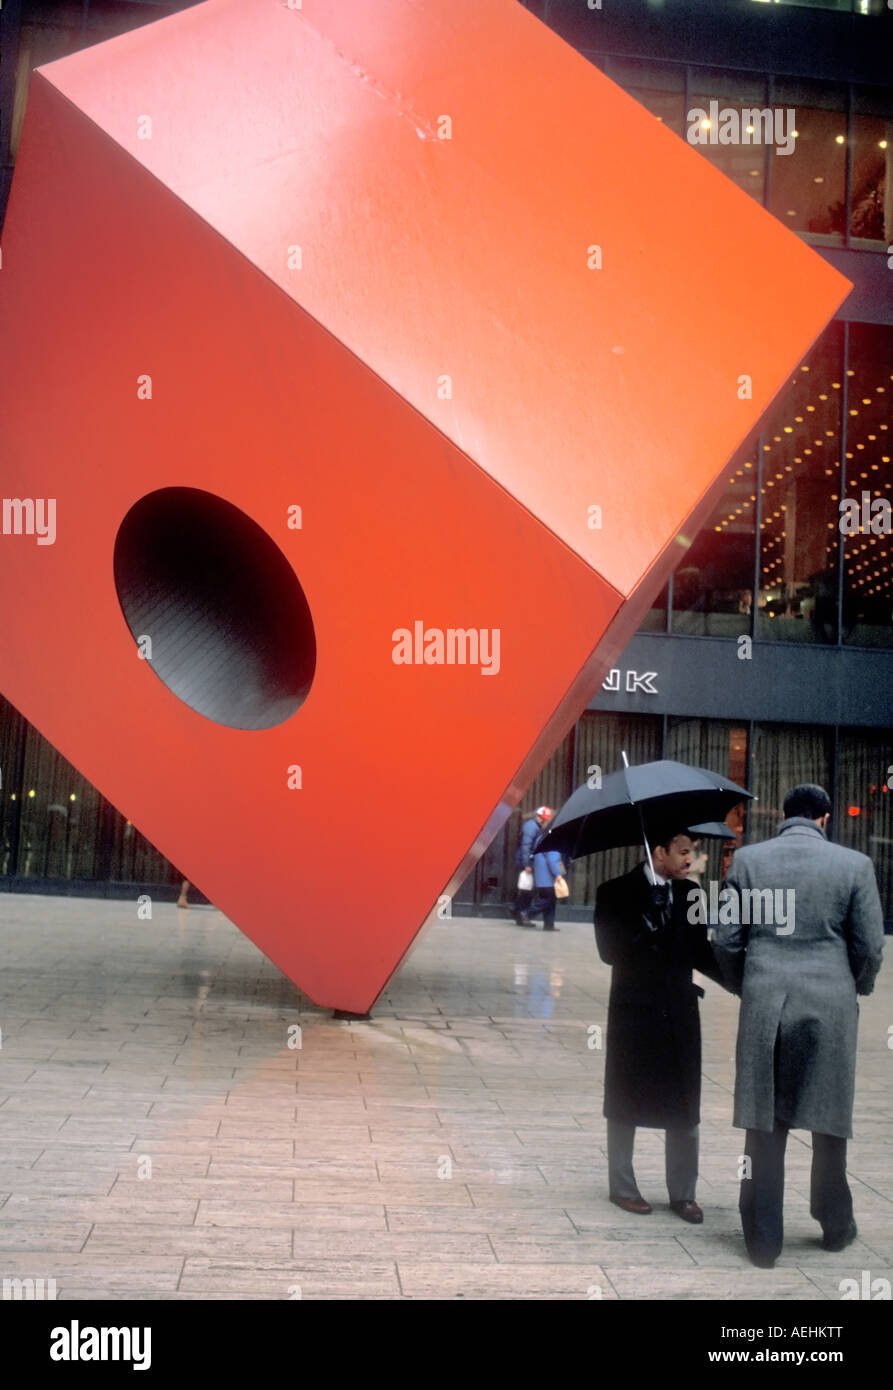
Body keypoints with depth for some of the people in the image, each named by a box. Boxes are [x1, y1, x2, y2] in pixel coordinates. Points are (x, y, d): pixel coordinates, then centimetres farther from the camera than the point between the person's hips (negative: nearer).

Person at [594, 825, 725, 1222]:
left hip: (679, 1013, 4)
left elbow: (700, 952, 6)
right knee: (625, 1104, 10)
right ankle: (622, 1186, 24)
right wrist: (647, 924, -24)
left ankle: (683, 1193, 18)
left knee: (684, 1108, 6)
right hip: (634, 1012, -4)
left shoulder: (689, 894, 5)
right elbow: (610, 951, -15)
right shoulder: (617, 893, -8)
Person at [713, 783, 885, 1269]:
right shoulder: (854, 865, -2)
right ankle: (835, 1226, 32)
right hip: (831, 1006, 0)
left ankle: (763, 1239, 14)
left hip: (764, 1006, 0)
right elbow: (870, 946, 1)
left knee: (764, 1124, 7)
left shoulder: (747, 860, 0)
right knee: (830, 1120, 16)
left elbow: (727, 942, 1)